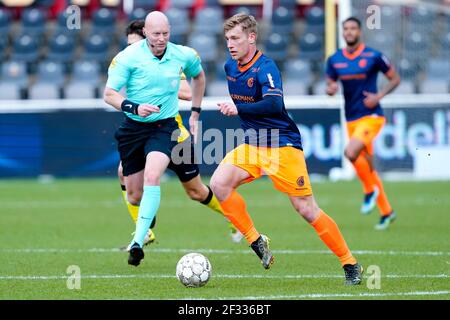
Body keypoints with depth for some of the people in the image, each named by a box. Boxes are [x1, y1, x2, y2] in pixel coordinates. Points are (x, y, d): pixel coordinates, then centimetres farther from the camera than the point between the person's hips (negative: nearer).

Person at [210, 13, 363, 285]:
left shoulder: (265, 67, -18)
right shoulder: (230, 67, 6)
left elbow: (274, 104, -36)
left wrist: (239, 109, -42)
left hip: (283, 145, -7)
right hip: (252, 144, 7)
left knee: (307, 210, -7)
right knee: (219, 183, -16)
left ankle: (351, 265, 5)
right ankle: (256, 242, -5)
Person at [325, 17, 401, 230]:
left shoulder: (373, 57, -6)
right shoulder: (334, 60, 6)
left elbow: (395, 79, 2)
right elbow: (330, 85, 13)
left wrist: (379, 96, -13)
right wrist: (331, 89, -11)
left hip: (371, 116, -6)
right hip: (351, 120, 6)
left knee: (351, 152, -28)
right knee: (367, 166, 10)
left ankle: (370, 190, -4)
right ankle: (386, 212, 22)